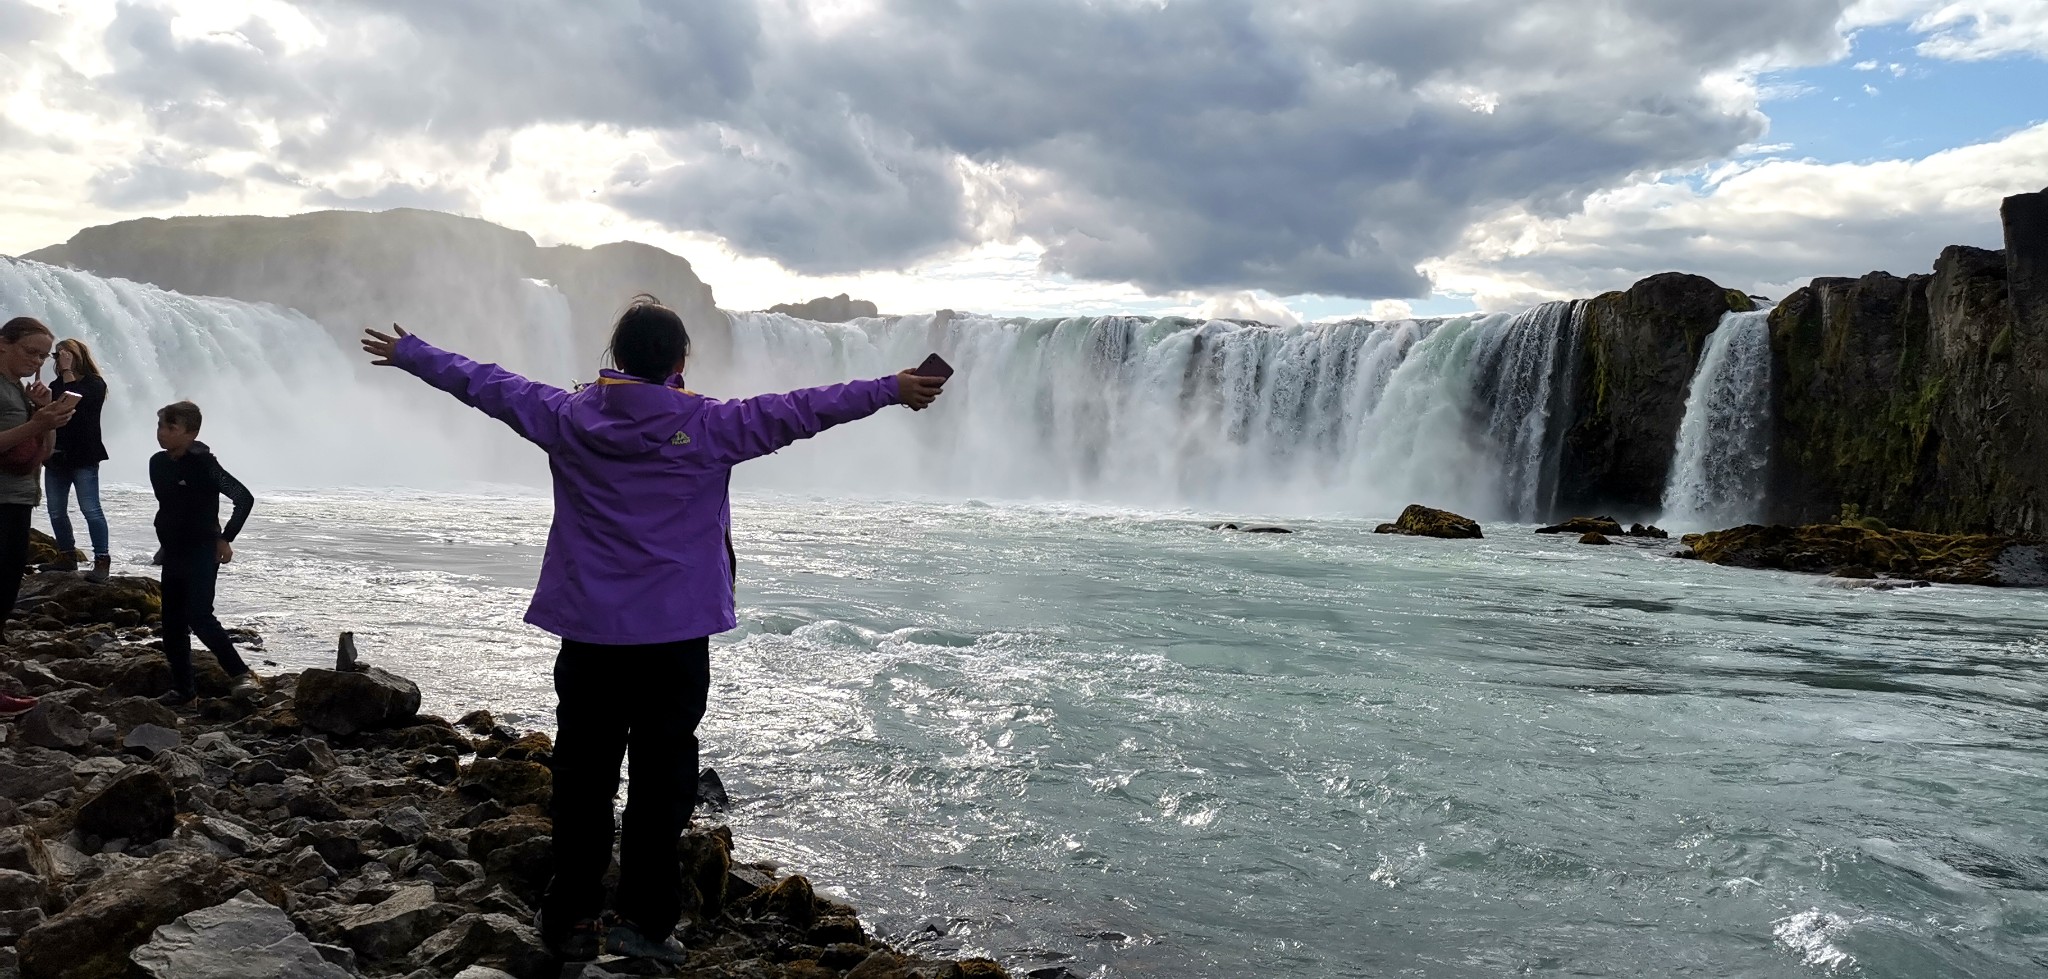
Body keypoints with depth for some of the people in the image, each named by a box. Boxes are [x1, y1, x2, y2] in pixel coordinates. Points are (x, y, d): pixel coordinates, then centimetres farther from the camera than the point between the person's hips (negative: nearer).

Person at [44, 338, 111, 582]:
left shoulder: (95, 383, -2)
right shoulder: (56, 385, 13)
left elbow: (76, 402, -19)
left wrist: (67, 371, -12)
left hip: (83, 456, -6)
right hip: (56, 455, 6)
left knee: (90, 509, -10)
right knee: (56, 511, 9)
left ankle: (102, 561, -11)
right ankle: (66, 556, 18)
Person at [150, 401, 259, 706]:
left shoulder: (203, 464, -15)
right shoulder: (157, 464, 6)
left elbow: (245, 498, -17)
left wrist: (225, 539, -14)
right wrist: (166, 538, 17)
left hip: (202, 553, -8)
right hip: (172, 553, 8)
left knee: (199, 617, -17)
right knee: (172, 623, 9)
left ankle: (241, 673, -10)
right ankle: (182, 688, 17)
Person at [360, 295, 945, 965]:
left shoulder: (567, 418, 2)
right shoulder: (707, 427, -8)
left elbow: (485, 383, 13)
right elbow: (799, 411, -7)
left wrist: (407, 353, 28)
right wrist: (892, 389, -3)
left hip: (588, 632, 3)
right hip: (676, 634, -3)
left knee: (582, 773, 11)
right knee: (661, 776, 4)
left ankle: (571, 920, 19)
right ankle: (644, 919, 7)